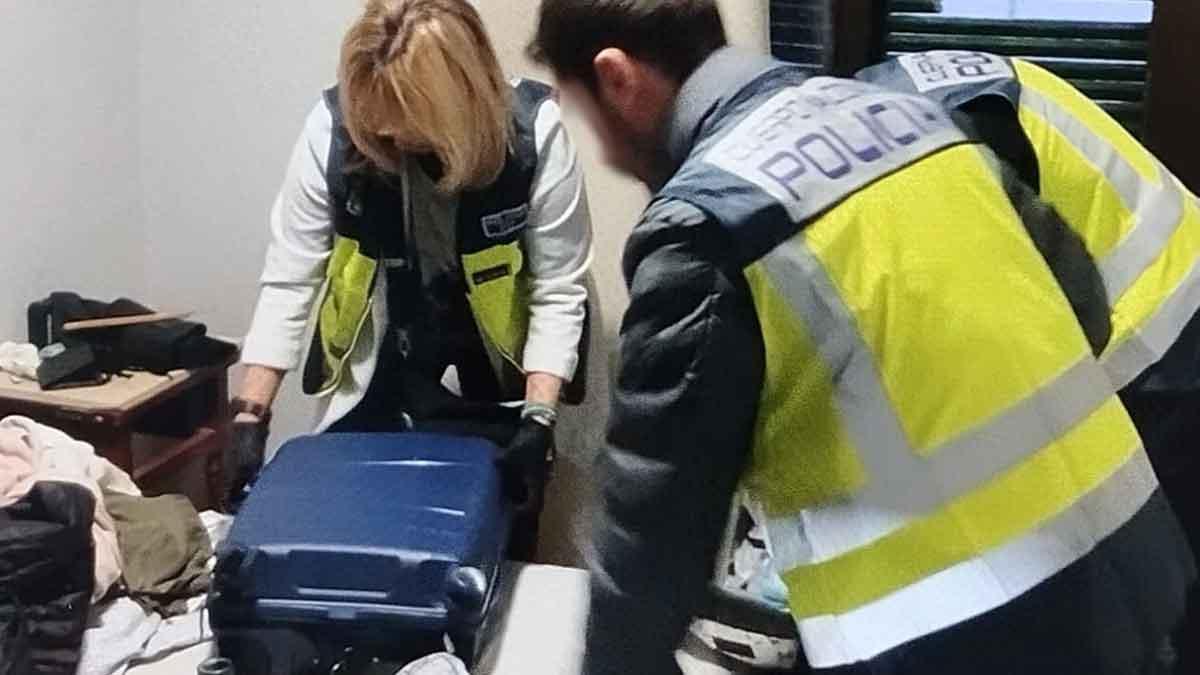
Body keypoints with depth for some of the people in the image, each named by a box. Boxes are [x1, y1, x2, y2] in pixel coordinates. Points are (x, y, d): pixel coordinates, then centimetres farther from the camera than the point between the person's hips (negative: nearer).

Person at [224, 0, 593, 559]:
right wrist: (251, 416, -15)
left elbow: (558, 293, -13)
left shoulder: (534, 131, -20)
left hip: (490, 408, -1)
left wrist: (538, 418, -23)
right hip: (368, 403, 1)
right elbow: (287, 282, -10)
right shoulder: (333, 128, -16)